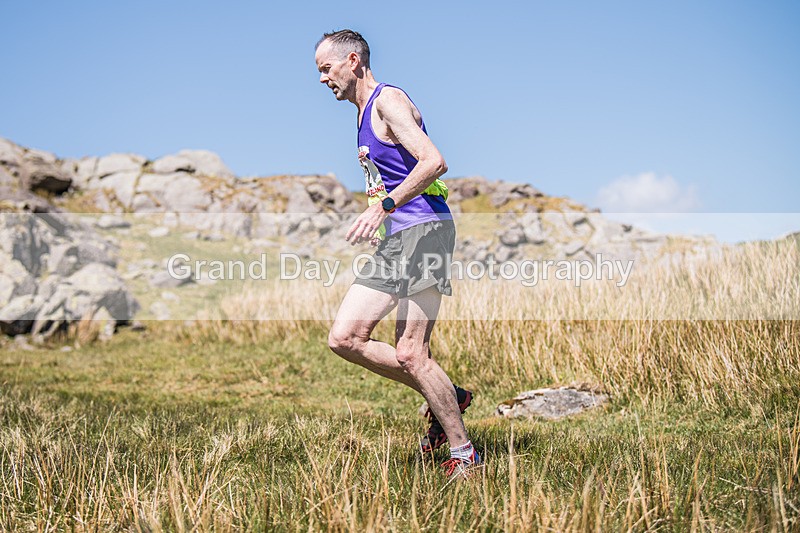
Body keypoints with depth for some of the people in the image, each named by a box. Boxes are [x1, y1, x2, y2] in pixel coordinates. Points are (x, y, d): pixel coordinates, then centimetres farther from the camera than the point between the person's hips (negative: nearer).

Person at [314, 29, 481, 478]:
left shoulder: (388, 100, -8)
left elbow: (434, 162, -21)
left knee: (410, 354, -12)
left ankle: (464, 454, 4)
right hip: (394, 240, 10)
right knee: (344, 338, 1)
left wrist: (383, 206, -26)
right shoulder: (365, 115, 21)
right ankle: (447, 398, 13)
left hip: (424, 231, -10)